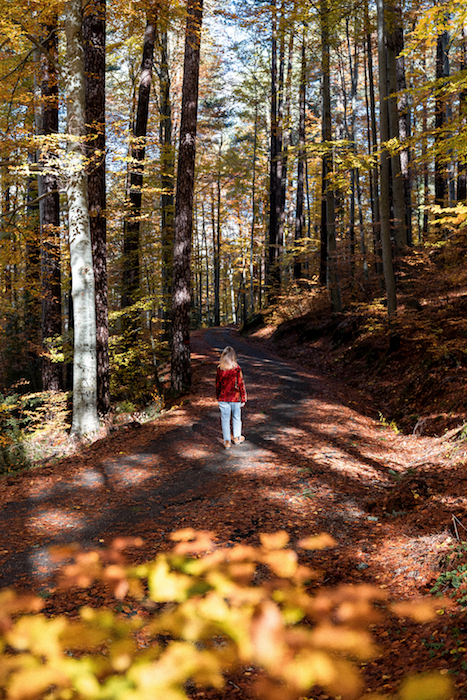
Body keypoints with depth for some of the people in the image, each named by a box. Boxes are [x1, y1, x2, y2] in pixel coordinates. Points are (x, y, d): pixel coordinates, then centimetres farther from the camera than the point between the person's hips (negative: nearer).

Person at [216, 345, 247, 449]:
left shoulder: (219, 368, -7)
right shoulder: (237, 368, -13)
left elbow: (218, 383, 3)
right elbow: (241, 384, -9)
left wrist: (217, 396, 17)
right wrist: (243, 399, -1)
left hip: (223, 398, 1)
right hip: (235, 398, -1)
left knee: (225, 419, 9)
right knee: (236, 417, 18)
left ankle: (227, 441, 12)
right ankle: (237, 438, 32)